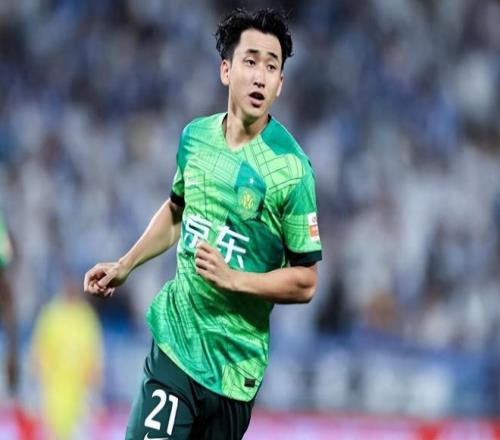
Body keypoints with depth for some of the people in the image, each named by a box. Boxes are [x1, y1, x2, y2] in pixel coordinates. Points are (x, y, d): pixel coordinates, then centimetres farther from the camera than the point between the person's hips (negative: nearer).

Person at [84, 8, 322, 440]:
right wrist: (124, 266, 23)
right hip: (175, 339, 3)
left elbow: (304, 282, -10)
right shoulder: (196, 136, 3)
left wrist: (232, 278, -21)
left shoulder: (290, 168, -13)